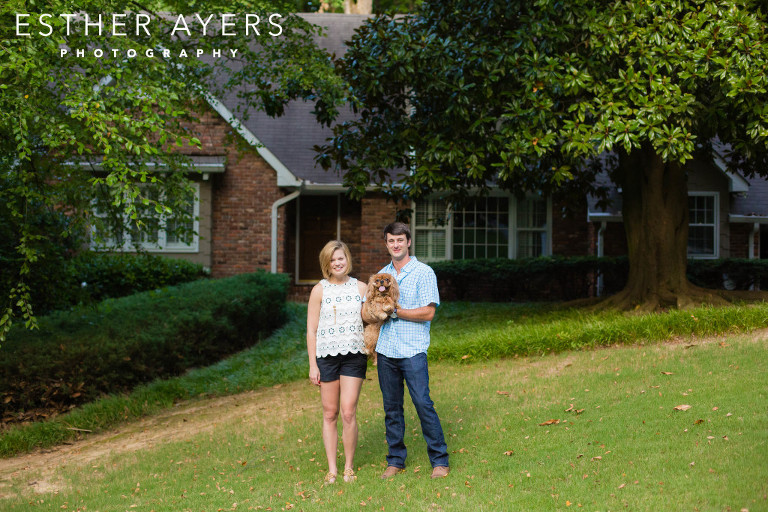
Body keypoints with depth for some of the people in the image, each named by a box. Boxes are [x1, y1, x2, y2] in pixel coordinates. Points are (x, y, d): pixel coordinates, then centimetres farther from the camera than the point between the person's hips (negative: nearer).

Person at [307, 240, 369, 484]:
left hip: (354, 355, 0)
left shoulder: (360, 288, 7)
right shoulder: (320, 290, 3)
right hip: (327, 355, 0)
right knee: (330, 414, 4)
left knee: (348, 413, -6)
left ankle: (349, 467, 7)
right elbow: (311, 330, 3)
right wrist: (312, 365, -2)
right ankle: (332, 469, 12)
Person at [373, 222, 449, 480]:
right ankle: (395, 460, 17)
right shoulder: (381, 275, 15)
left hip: (413, 350, -5)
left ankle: (439, 460, 1)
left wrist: (395, 312, -11)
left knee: (423, 404, -8)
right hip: (385, 351, 5)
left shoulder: (423, 273, -2)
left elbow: (428, 313, -10)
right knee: (391, 407, 8)